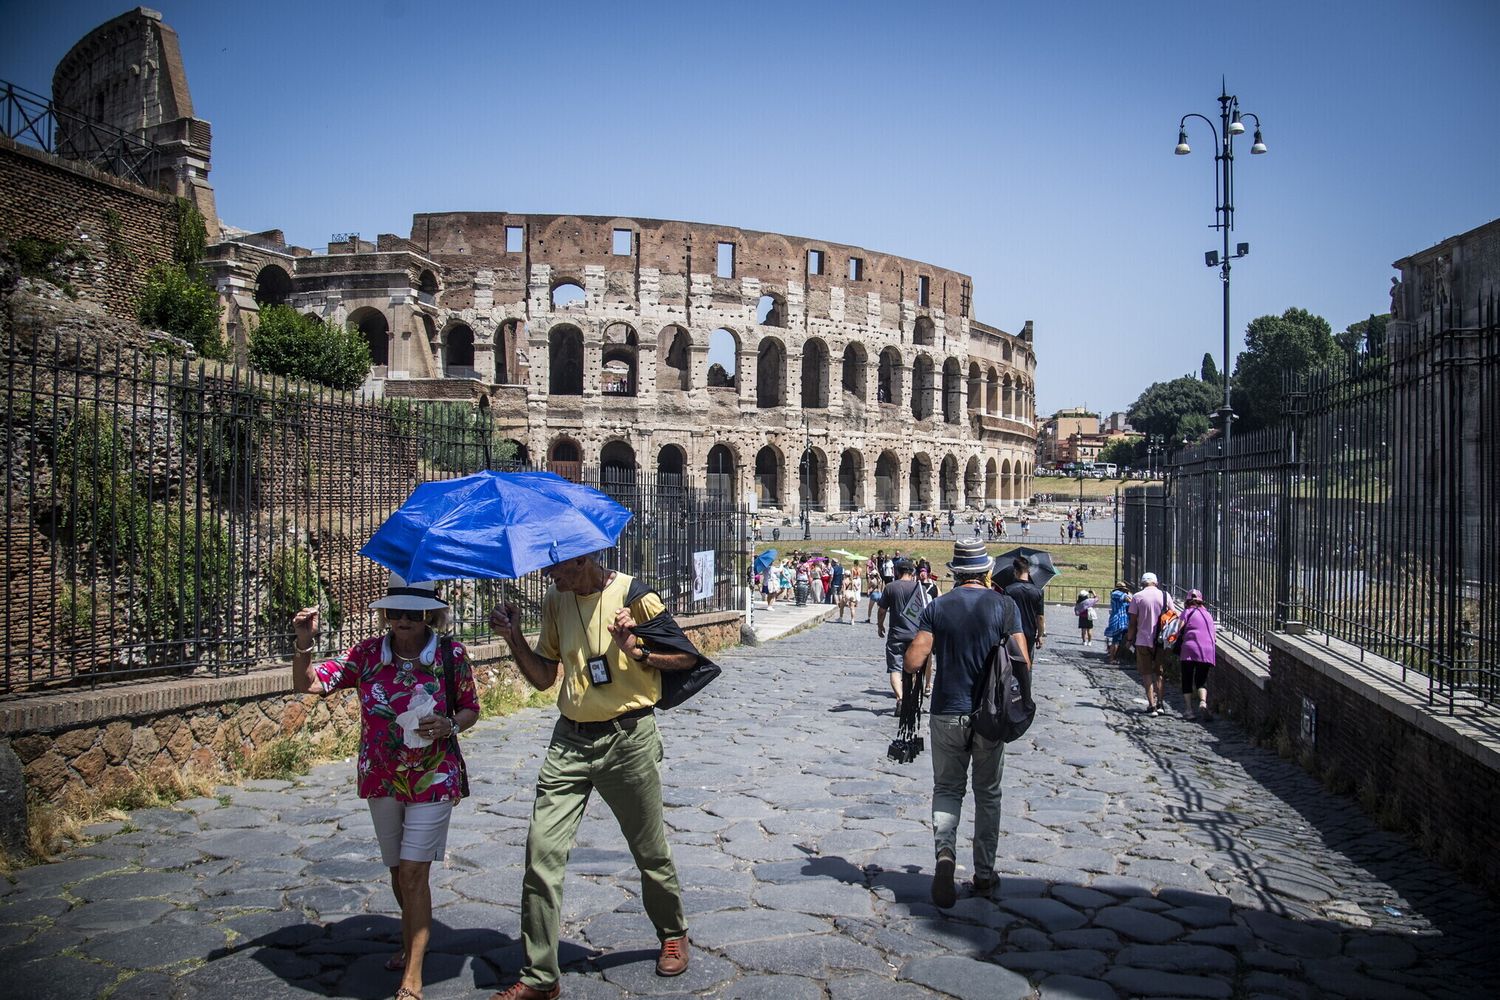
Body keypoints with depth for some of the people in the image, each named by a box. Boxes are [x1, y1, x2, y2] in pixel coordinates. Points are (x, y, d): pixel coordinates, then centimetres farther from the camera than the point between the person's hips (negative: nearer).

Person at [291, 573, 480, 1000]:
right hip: (381, 779, 4)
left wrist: (451, 725, -19)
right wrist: (305, 644, -21)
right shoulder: (367, 652, -4)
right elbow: (307, 685, -5)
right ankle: (412, 944, 41)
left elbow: (472, 708, 2)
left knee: (414, 871, -8)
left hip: (434, 777, -3)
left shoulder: (450, 654, -9)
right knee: (398, 872, 17)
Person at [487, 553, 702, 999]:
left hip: (628, 740, -4)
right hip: (569, 742, 4)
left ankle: (673, 933, 38)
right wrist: (514, 638, -5)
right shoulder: (555, 601, 6)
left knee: (650, 851, 11)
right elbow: (543, 677, 10)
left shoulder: (633, 595, -11)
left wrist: (637, 651, -21)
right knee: (542, 849, -5)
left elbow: (689, 657, -5)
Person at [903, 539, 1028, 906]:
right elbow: (1023, 661, -10)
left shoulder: (937, 607, -4)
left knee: (947, 789, 12)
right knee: (987, 793, 15)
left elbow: (912, 661, -12)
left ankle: (944, 851, -14)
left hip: (947, 713, 0)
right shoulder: (1004, 605, -5)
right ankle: (984, 875, 21)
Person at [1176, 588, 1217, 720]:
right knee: (1201, 680, 10)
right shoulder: (1208, 614, 19)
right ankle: (1203, 702, -17)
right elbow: (1212, 634, 20)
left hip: (1189, 649, -3)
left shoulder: (1187, 612, 5)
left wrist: (1177, 652, 4)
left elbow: (1180, 632, -1)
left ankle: (1188, 709, -1)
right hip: (1207, 650, 3)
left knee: (1187, 680, 6)